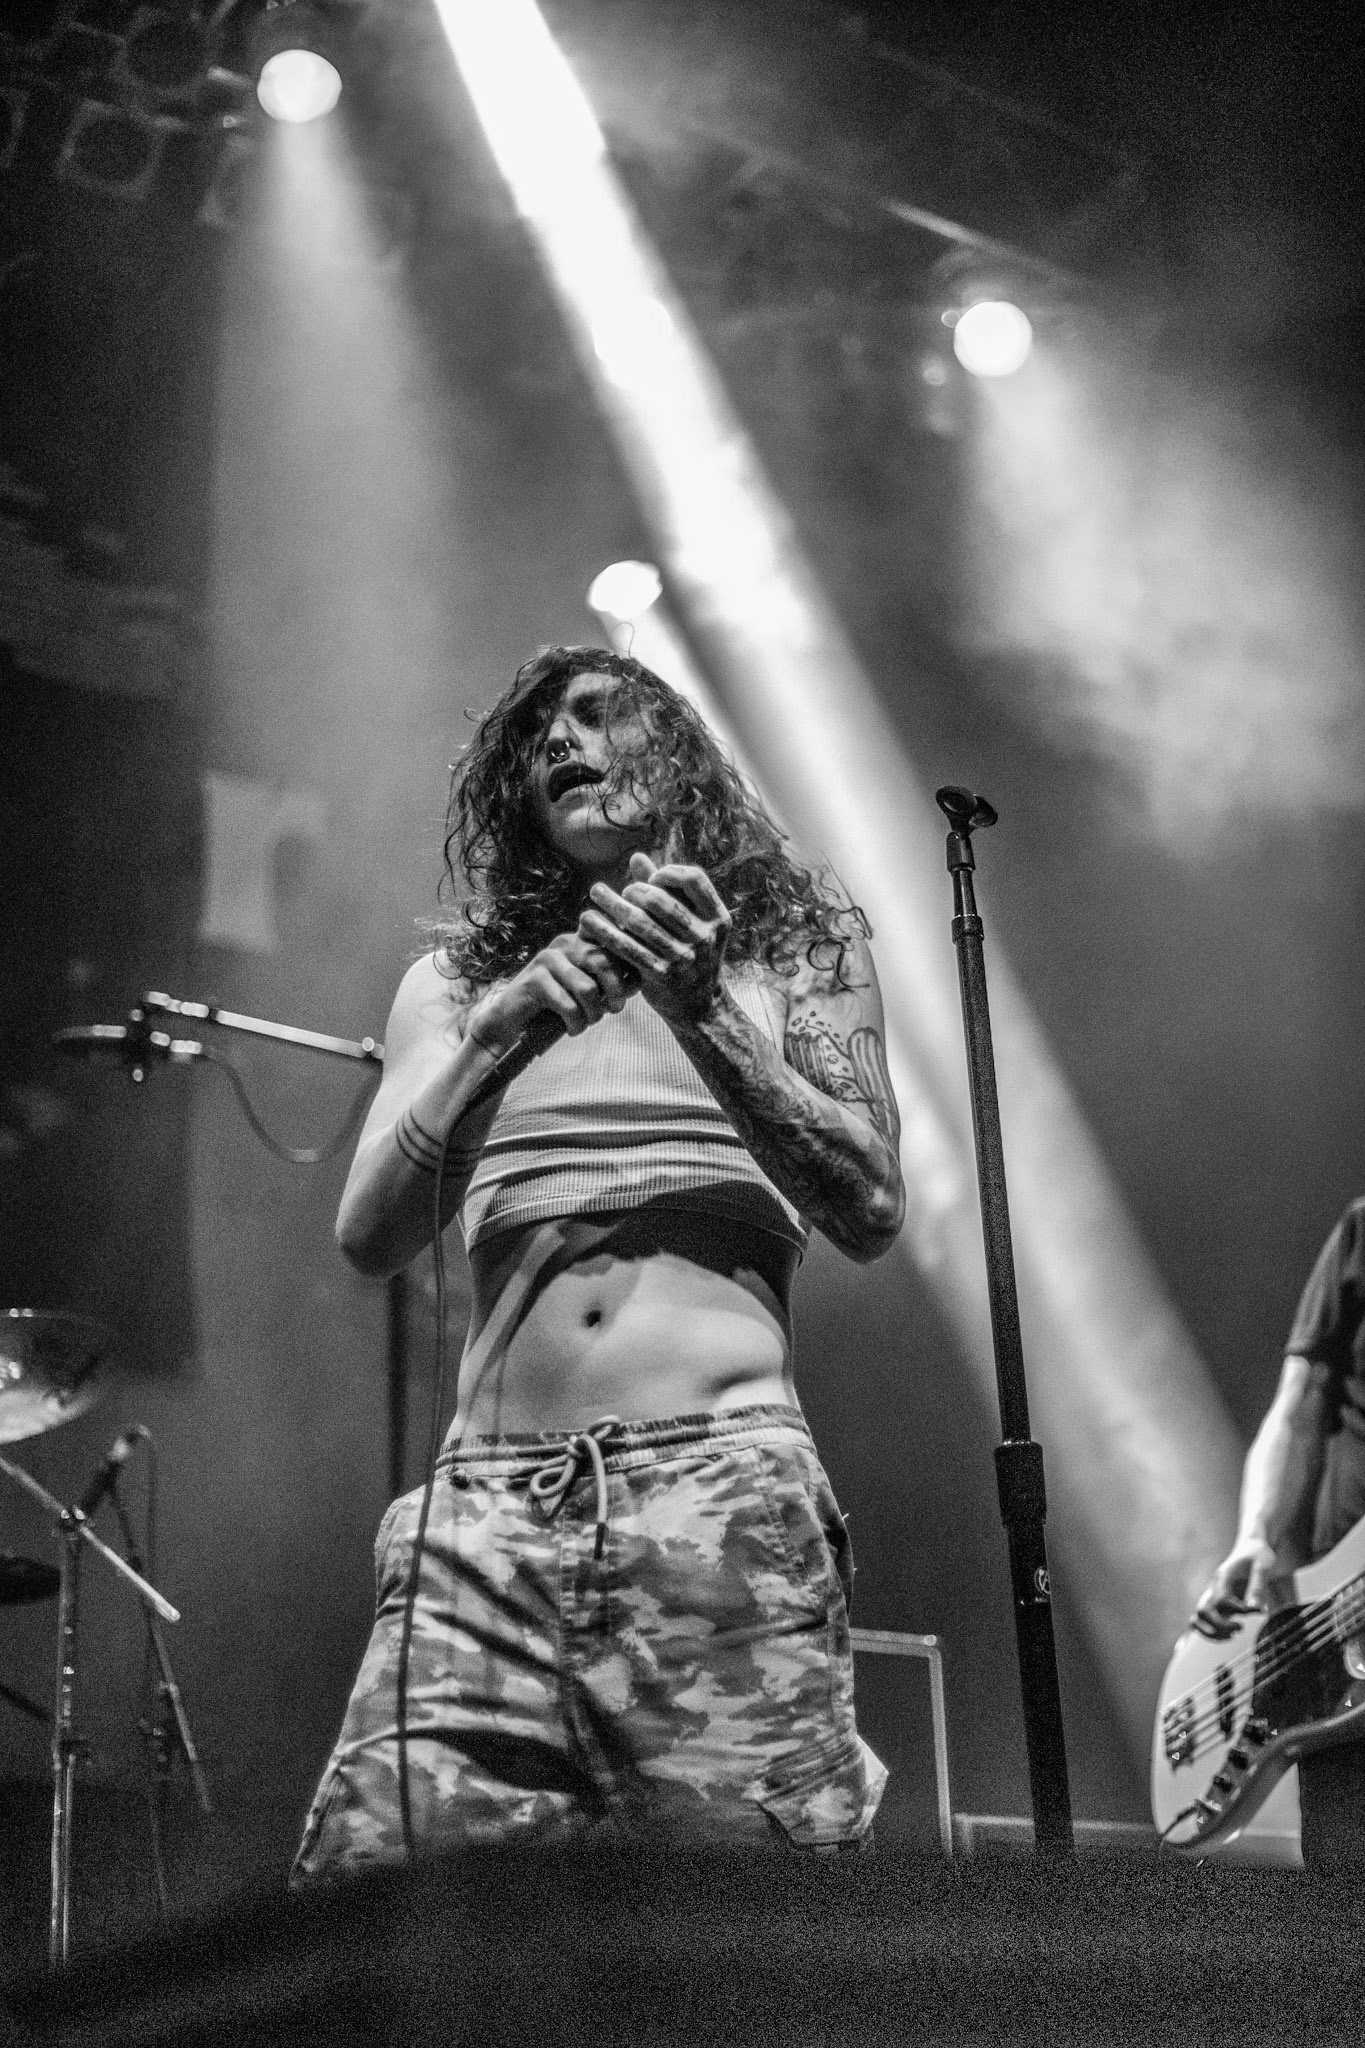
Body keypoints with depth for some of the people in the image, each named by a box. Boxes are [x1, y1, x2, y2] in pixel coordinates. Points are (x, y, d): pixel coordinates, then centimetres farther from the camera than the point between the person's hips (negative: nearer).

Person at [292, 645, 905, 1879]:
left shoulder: (794, 943, 15)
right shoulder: (458, 980, 19)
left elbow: (869, 1213, 3)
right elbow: (370, 1238, 7)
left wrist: (702, 1013, -8)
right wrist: (494, 1036, -6)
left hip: (723, 1493, -2)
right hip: (488, 1499, 2)